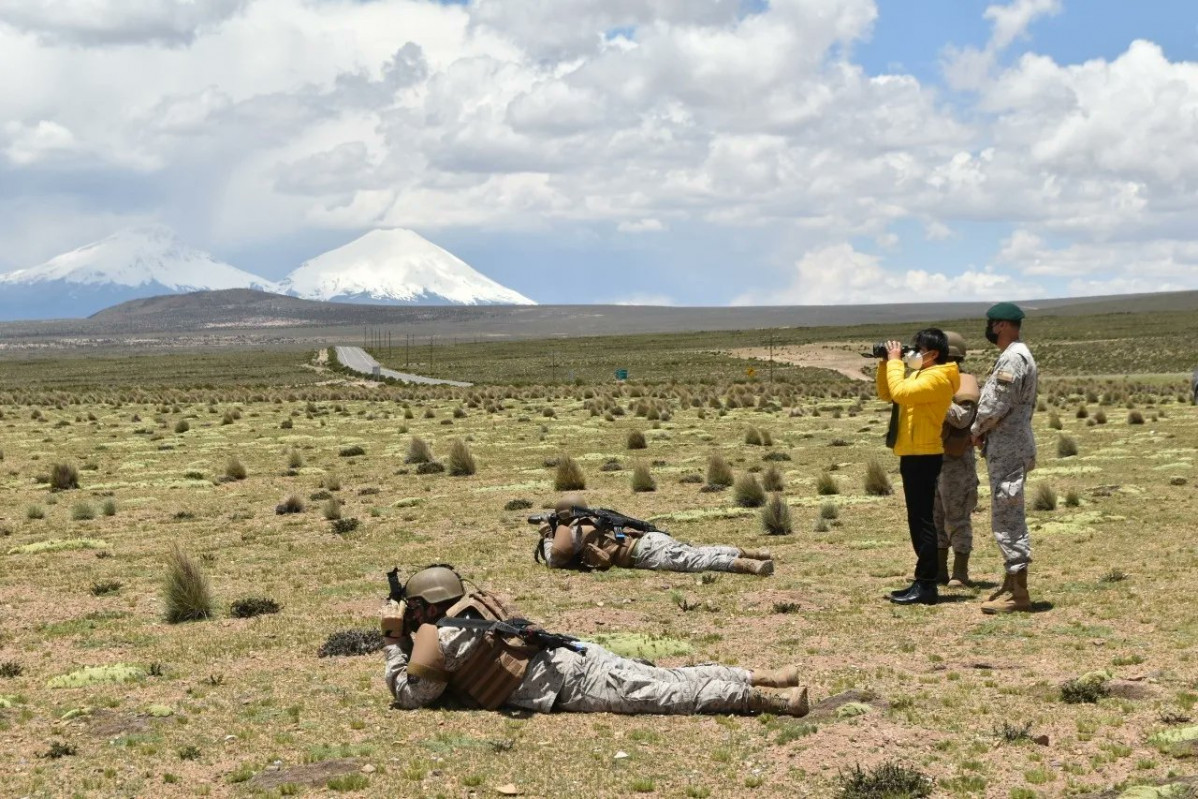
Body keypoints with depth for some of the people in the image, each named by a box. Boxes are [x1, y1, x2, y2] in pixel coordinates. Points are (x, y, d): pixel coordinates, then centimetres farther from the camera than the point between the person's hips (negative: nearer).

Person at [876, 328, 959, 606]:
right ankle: (923, 583, 18)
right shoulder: (920, 375, 18)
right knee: (918, 521, 12)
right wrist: (886, 363, 10)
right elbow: (885, 394, 22)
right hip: (913, 455, 10)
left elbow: (900, 392, -26)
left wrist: (895, 361, -14)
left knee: (922, 520, -9)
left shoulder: (937, 377, -13)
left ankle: (926, 586, -7)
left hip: (924, 456, -10)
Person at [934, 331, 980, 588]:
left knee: (956, 517, -5)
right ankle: (938, 570, 16)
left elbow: (962, 417, -24)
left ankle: (960, 573, 0)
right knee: (934, 516, 10)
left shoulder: (965, 384, -10)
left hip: (956, 460, -8)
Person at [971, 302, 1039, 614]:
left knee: (1007, 519, -9)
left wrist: (976, 430, -4)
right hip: (1008, 448, 11)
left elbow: (995, 405, -22)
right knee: (1009, 518, 15)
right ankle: (1012, 584, 22)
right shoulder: (1017, 357, 17)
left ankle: (1018, 592, -8)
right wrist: (984, 432, 8)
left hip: (1007, 451, -11)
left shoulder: (1012, 359, -17)